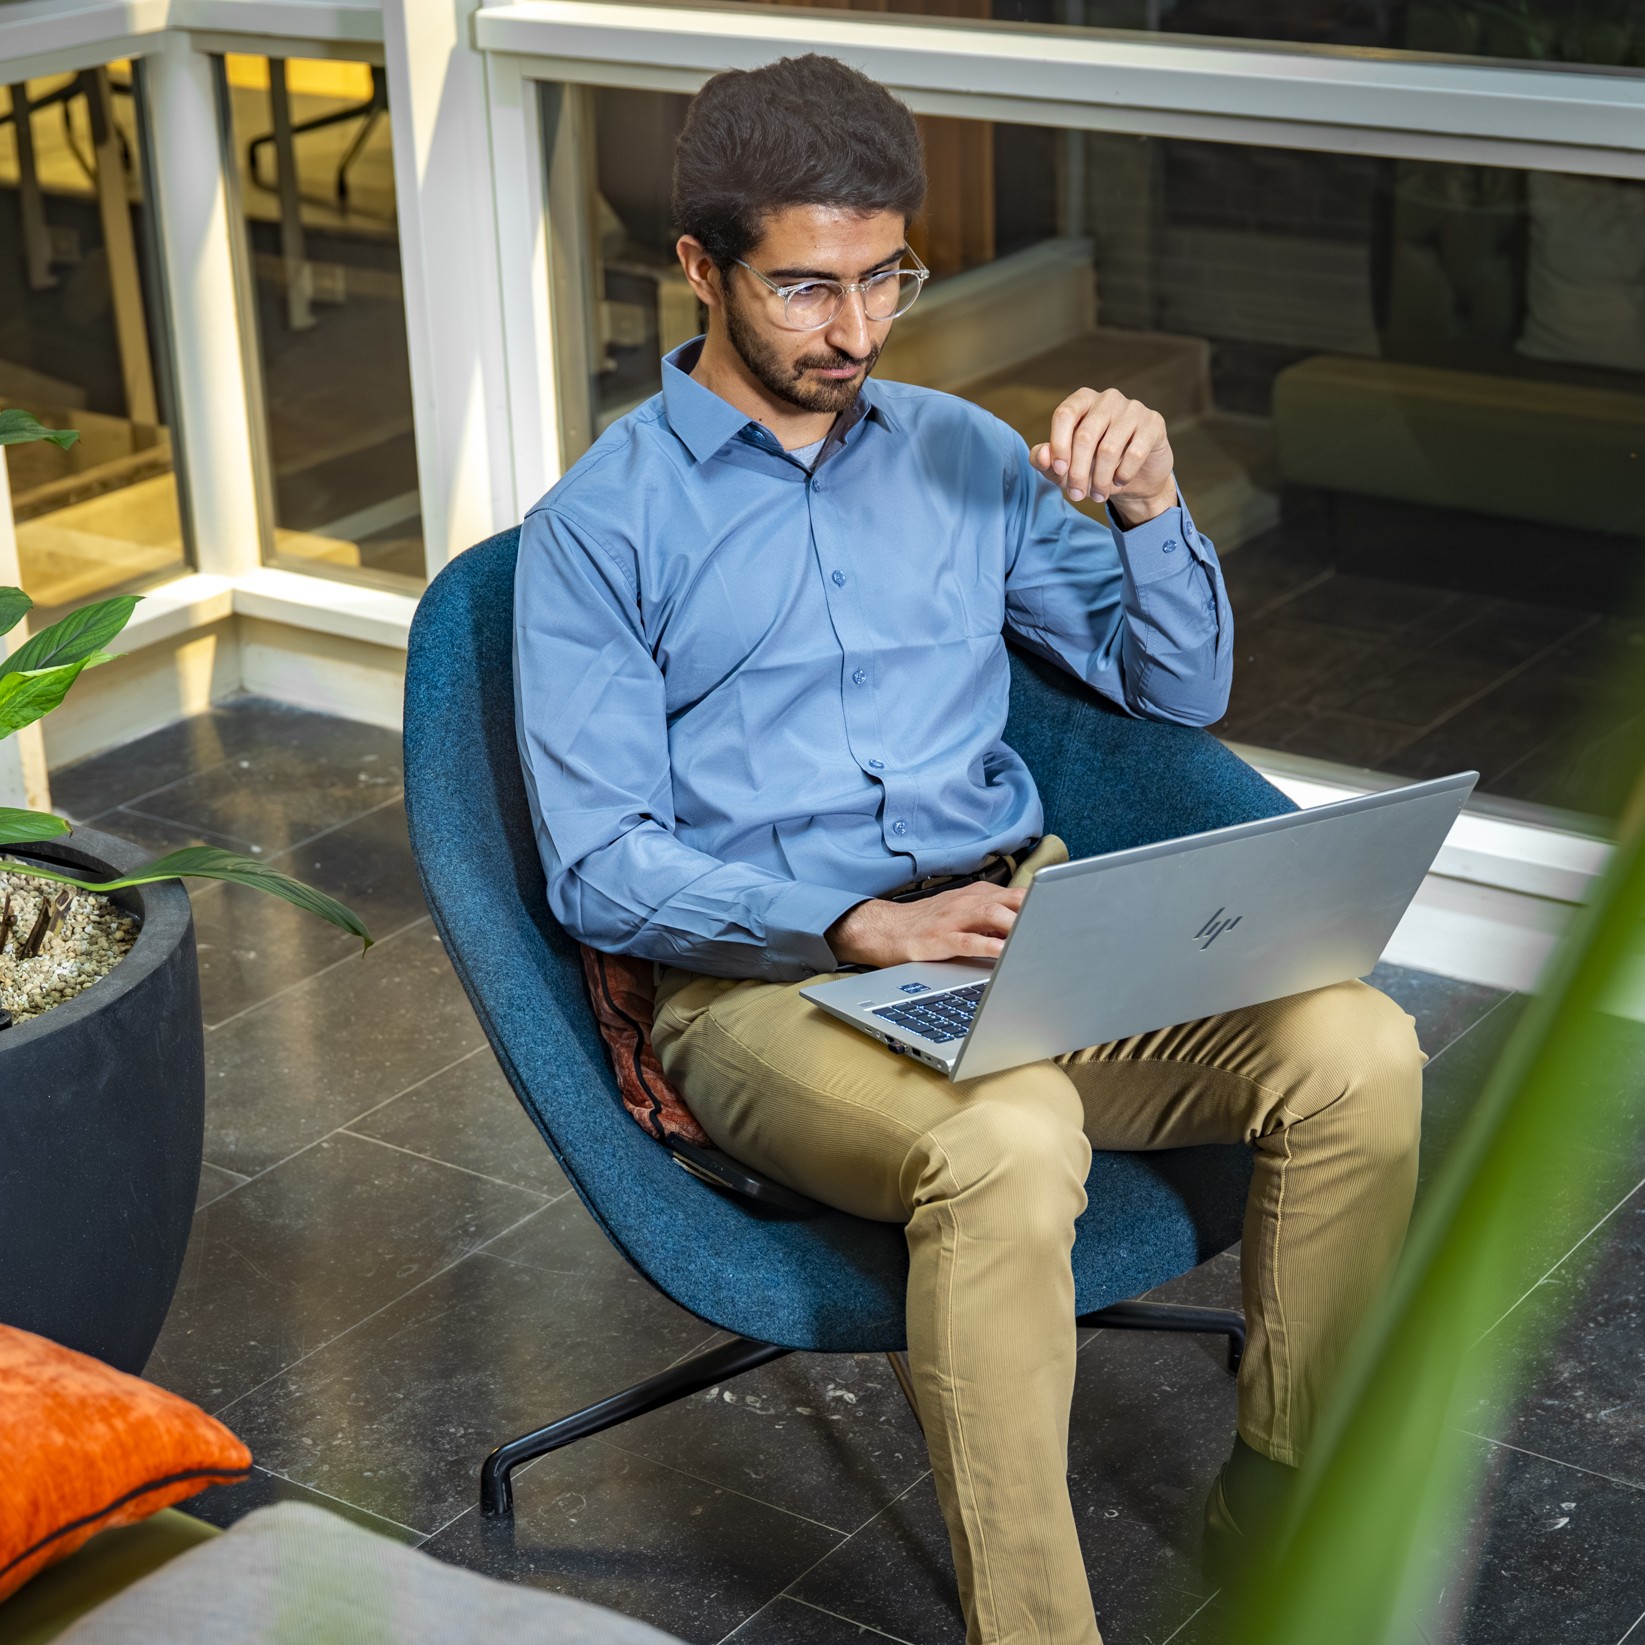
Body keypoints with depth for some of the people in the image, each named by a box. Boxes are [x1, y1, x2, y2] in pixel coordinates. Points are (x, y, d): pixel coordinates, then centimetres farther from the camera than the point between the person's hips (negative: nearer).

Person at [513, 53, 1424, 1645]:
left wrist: (1149, 504, -3)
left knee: (1354, 1048, -21)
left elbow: (1182, 690, 17)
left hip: (1023, 926, 5)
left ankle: (1284, 1506, 1)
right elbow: (598, 867, -7)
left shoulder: (961, 452, 15)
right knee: (1007, 1141, -38)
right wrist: (857, 926, -21)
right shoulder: (599, 525, 1)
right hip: (764, 979, -4)